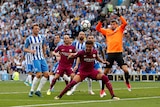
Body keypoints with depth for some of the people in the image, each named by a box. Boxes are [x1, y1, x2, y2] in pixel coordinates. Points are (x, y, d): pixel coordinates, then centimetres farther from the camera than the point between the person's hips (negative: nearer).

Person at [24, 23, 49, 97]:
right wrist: (30, 51, -21)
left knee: (46, 74, -4)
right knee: (39, 74, -19)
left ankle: (38, 90, 6)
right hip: (35, 59, -6)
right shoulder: (29, 39, -5)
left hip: (42, 58, 6)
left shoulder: (42, 37, 8)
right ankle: (31, 91, -6)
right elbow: (25, 49, -3)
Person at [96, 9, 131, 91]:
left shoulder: (120, 30, 6)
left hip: (118, 53, -2)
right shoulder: (107, 31, 11)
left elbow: (125, 23, -10)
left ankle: (127, 82, 16)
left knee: (125, 69, -12)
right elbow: (97, 28, 7)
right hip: (110, 53, 2)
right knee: (105, 72, 4)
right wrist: (101, 21, -7)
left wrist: (119, 15, -16)